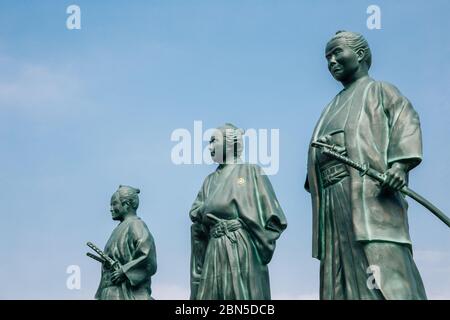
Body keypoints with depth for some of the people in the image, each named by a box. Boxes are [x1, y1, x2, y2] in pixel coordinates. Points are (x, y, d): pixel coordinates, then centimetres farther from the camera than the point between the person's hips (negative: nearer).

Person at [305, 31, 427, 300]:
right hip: (334, 205, 7)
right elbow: (319, 153, 26)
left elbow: (405, 121, -4)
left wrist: (400, 164, -23)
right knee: (342, 285, -3)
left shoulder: (379, 91, 14)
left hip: (370, 193, -7)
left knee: (385, 280, -20)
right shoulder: (333, 108, 33)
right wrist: (313, 182, 4)